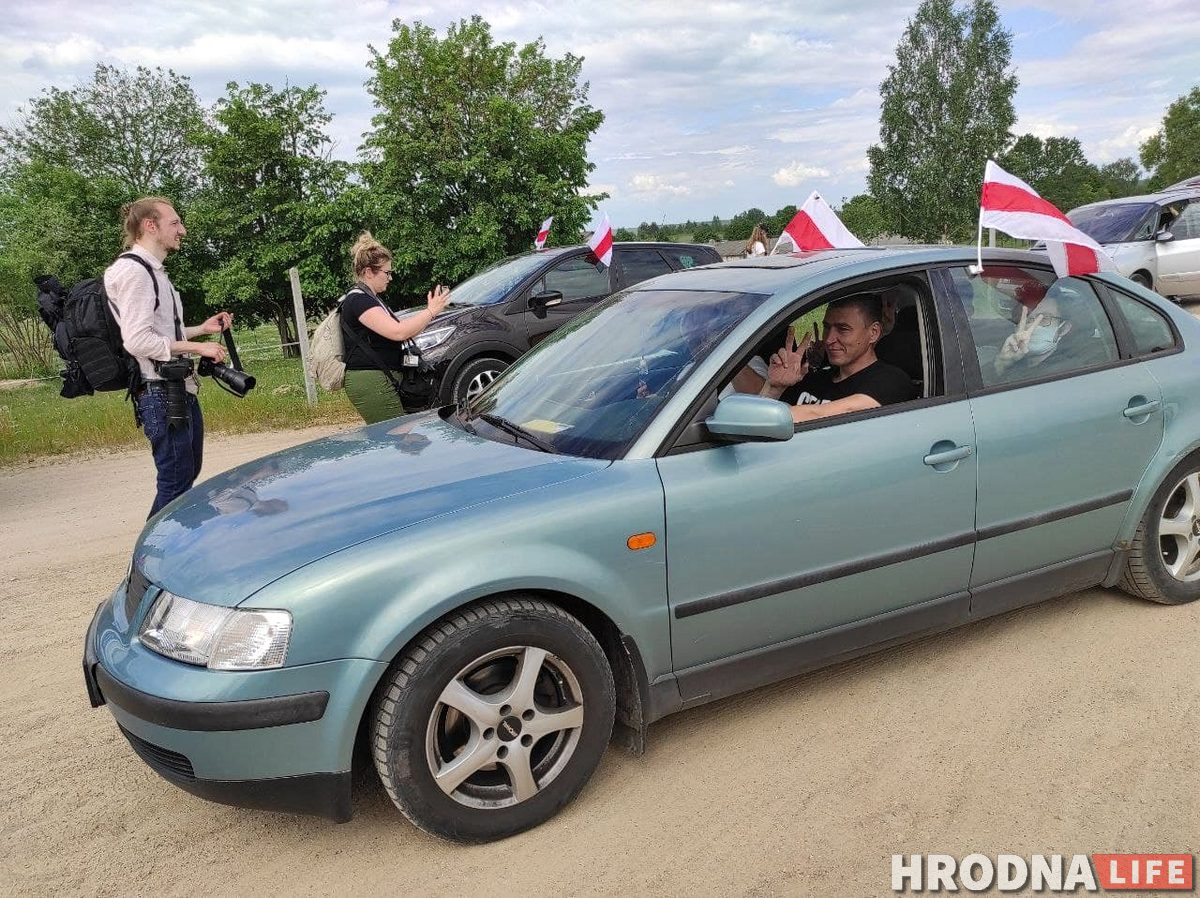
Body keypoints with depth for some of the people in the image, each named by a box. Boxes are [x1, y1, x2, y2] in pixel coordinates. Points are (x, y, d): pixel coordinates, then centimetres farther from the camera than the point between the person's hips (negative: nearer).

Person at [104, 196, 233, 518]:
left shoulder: (153, 271, 17)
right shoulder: (132, 271, -14)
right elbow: (137, 341, -22)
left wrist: (202, 328, 13)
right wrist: (198, 347, -17)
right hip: (159, 392, -10)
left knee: (189, 473, 18)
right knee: (175, 482, -6)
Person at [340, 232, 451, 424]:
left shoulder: (369, 299, 20)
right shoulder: (358, 300, -13)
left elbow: (403, 329, 18)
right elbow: (397, 332, -23)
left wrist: (430, 312, 7)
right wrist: (431, 311, -16)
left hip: (375, 380, 10)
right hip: (370, 382, -10)